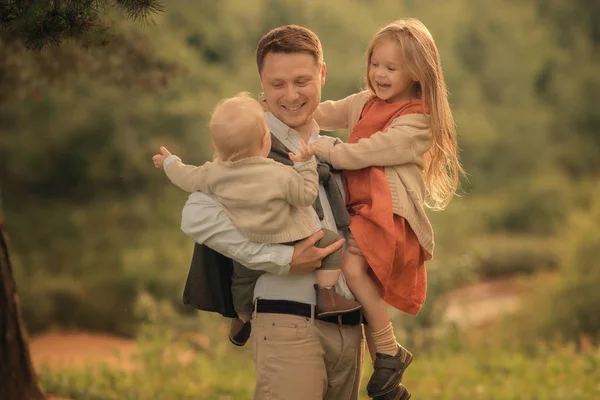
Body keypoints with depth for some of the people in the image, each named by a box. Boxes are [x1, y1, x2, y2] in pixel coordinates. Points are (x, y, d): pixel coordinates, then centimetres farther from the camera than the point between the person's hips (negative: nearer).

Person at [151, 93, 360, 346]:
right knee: (330, 242, 7)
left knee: (242, 278, 33)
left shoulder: (214, 174, -7)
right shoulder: (282, 175, -19)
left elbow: (187, 178, 9)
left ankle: (243, 319, 51)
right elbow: (307, 196, -9)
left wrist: (170, 162, 29)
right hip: (288, 248, -5)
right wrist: (305, 164, -3)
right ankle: (326, 298, 0)